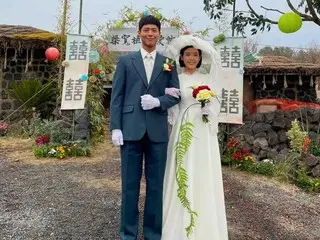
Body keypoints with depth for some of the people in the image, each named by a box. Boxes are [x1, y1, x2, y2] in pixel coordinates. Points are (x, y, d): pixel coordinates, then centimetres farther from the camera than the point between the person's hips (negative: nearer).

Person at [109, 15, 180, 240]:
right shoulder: (125, 61, 8)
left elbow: (176, 95, 7)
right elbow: (117, 96, 2)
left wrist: (158, 101, -12)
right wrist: (115, 127, -6)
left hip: (157, 131, 1)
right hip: (131, 129, -1)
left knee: (156, 185, 8)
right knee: (130, 184, 7)